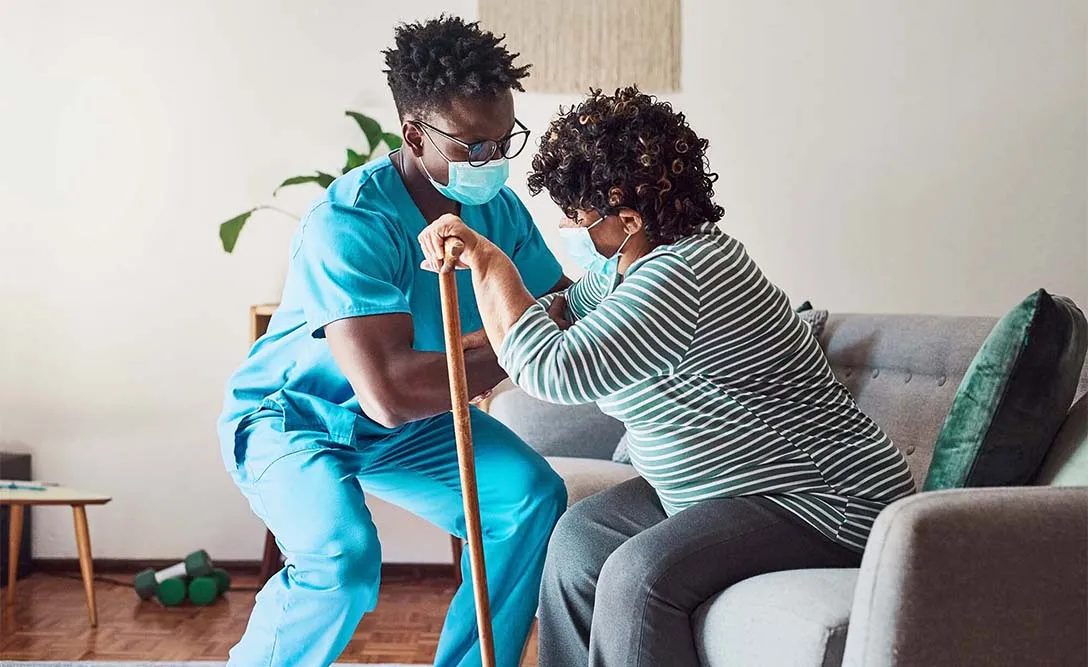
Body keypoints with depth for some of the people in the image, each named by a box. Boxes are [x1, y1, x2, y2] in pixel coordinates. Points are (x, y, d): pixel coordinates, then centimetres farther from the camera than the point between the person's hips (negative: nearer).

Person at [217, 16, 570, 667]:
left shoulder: (497, 208, -11)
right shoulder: (348, 224, -33)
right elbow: (390, 391, -42)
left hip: (407, 423, 7)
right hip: (293, 416, -6)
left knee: (535, 496, -11)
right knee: (345, 556, -32)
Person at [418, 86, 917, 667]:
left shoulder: (682, 277, -26)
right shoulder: (625, 264, 7)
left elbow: (554, 371, -29)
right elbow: (567, 311, 27)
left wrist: (489, 261, -18)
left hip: (825, 503, -11)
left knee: (639, 575, -27)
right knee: (581, 535, 9)